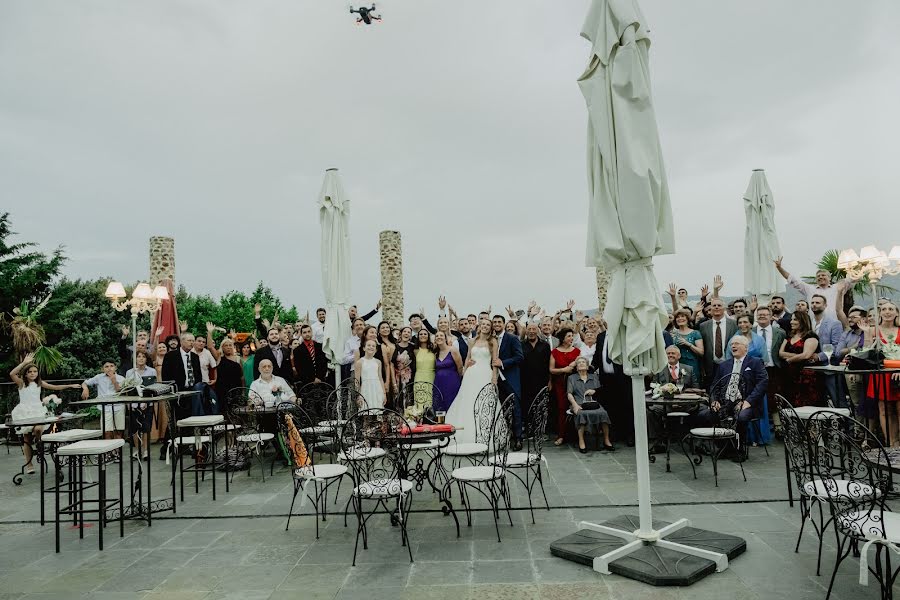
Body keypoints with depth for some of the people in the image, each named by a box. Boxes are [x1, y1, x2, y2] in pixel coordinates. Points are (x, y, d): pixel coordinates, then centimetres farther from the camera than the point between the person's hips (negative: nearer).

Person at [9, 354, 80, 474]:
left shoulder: (39, 383, 9)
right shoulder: (21, 383, -3)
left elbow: (56, 387, 14)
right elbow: (12, 374, -21)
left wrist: (70, 386, 9)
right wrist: (24, 362, -23)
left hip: (38, 410, 2)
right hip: (25, 412, -2)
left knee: (38, 429, -28)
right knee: (27, 438, 1)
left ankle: (37, 442, 7)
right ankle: (28, 464, 11)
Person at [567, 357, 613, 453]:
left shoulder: (594, 376, 26)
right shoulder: (571, 378, 19)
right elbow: (569, 394, 6)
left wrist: (594, 391, 0)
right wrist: (575, 405, -12)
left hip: (593, 403, 2)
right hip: (578, 403, -2)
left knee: (603, 413, -31)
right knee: (582, 414, -38)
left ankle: (606, 440, -22)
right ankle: (581, 442, -36)